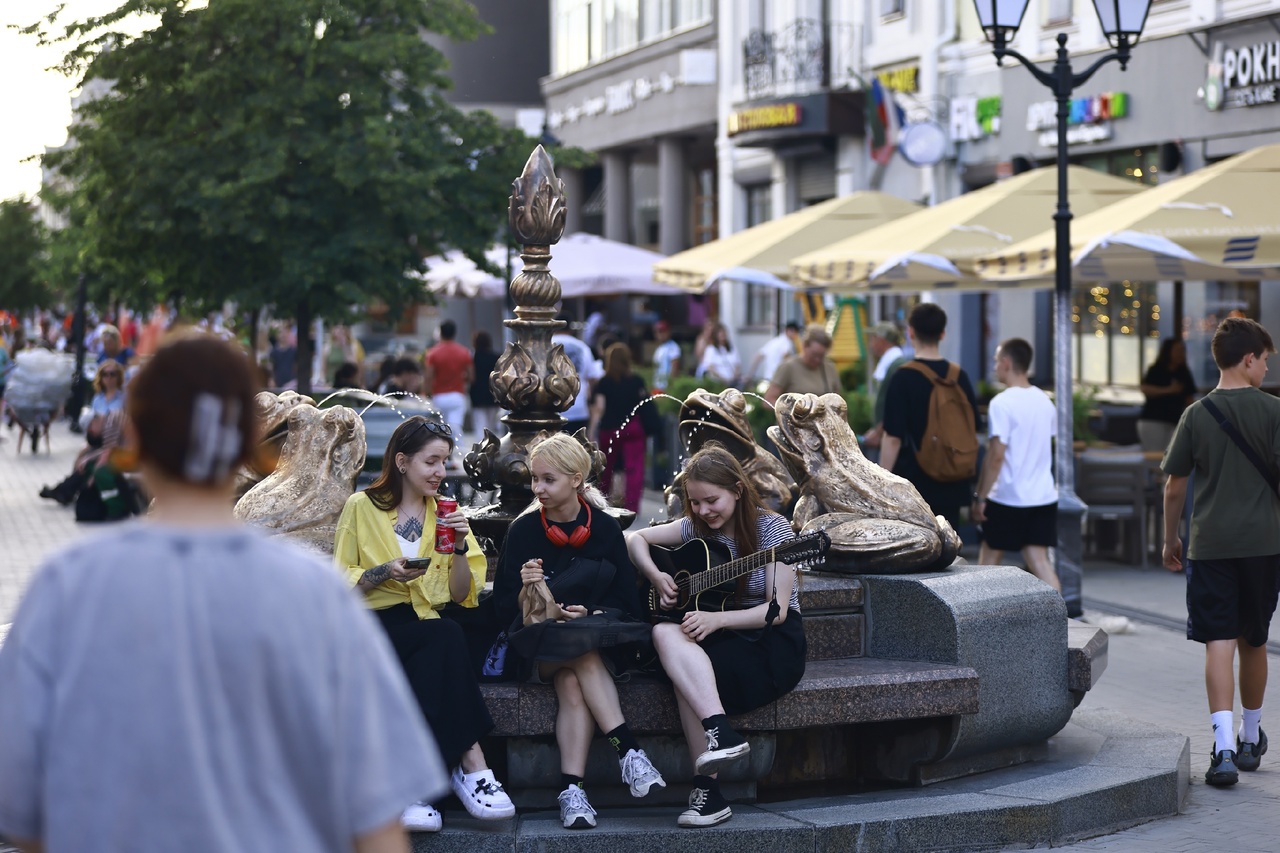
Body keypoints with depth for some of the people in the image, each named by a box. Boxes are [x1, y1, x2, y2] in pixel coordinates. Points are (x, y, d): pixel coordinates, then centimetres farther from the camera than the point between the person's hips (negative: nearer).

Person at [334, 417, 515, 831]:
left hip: (429, 635, 3)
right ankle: (470, 764, -37)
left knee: (433, 658, -35)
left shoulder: (446, 513, 16)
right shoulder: (361, 507, 6)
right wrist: (386, 572, -13)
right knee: (445, 637, -34)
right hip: (375, 628, -3)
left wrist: (460, 549, -6)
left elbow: (462, 595, 11)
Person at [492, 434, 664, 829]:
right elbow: (503, 608, 0)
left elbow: (627, 601, 1)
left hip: (599, 642, 0)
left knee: (572, 683, -34)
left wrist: (590, 613, -19)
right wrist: (525, 591, -23)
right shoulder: (524, 529, 3)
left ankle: (572, 790, -45)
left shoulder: (605, 528, 4)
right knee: (586, 657, -34)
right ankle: (628, 750, -44)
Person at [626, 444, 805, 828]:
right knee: (665, 633, -30)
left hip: (774, 643, -5)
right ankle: (720, 732, -43)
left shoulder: (771, 527, -8)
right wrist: (656, 576, 0)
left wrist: (716, 619, -27)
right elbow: (635, 538, 20)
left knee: (684, 669, -32)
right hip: (722, 639, 5)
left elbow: (777, 610, -13)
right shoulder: (697, 528, 9)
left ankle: (708, 791, -36)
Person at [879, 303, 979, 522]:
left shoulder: (904, 378, -11)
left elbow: (893, 437, -14)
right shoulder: (960, 376, 4)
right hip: (951, 485, 5)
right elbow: (972, 430, 12)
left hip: (913, 485, -5)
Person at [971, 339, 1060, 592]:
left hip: (1007, 496, -6)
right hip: (1043, 495, 6)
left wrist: (980, 496, -12)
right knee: (1039, 560, 2)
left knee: (989, 557, 10)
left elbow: (996, 456, -17)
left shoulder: (1002, 403, -14)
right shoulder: (1045, 401, 8)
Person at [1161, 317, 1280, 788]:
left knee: (1218, 644, -5)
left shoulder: (1197, 414, 1)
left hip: (1209, 545, 0)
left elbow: (1174, 487, 4)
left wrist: (1170, 538, 16)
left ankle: (1224, 748, -20)